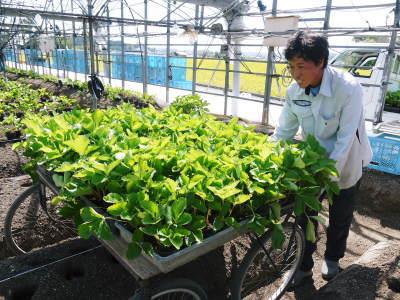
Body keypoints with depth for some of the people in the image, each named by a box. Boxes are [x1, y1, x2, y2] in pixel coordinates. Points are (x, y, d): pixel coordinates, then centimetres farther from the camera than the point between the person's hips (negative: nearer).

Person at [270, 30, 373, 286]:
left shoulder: (348, 88, -28)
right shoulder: (294, 91, -14)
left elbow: (345, 138, -27)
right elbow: (283, 131, -8)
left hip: (345, 164, -3)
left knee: (340, 216, 18)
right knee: (305, 213, 7)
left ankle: (333, 258, 45)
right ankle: (304, 266, 28)